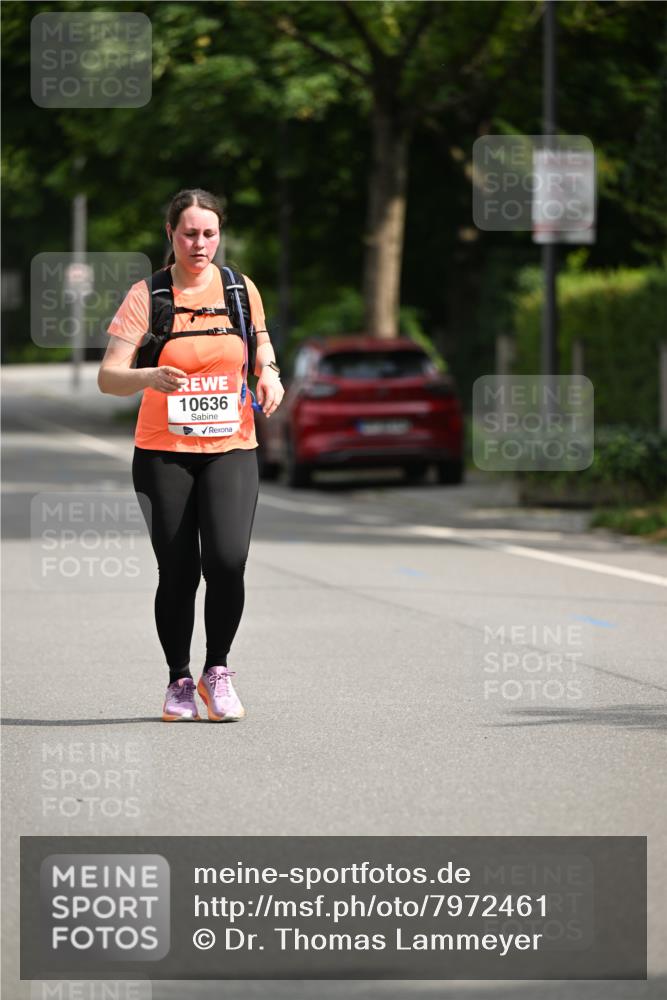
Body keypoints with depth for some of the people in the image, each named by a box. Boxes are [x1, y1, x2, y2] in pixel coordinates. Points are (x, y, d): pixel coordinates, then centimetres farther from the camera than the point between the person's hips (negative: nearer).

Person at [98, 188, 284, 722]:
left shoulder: (242, 290, 5)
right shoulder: (146, 296, -3)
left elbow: (263, 351, 20)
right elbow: (108, 376, -7)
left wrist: (269, 376, -3)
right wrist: (148, 377, -28)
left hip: (230, 450, 1)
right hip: (163, 453, -1)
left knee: (227, 559, -16)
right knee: (178, 572, -2)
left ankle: (217, 672, 4)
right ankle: (179, 681, 17)